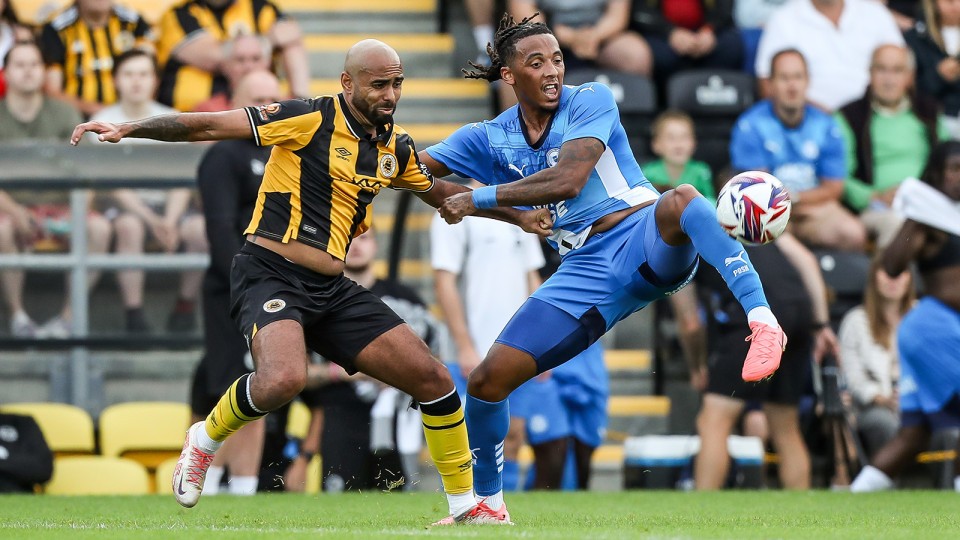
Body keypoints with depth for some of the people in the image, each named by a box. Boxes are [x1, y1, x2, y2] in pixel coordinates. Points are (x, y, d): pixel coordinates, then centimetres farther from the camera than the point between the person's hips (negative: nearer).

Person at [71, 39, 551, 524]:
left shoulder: (396, 146, 11)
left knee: (434, 380, 0)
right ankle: (204, 440, -5)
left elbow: (440, 191, 32)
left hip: (332, 291, 7)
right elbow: (211, 126, -12)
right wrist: (127, 129, -19)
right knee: (283, 379, -35)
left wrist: (518, 215, 28)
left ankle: (466, 504, 16)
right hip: (271, 276, -7)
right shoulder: (311, 119, -11)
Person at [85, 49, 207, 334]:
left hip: (168, 203, 2)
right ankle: (133, 310, -30)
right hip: (126, 204, -2)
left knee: (200, 229, -28)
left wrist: (169, 221, -19)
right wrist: (152, 220, -20)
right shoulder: (104, 121, 0)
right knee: (129, 225, -37)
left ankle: (186, 304, -8)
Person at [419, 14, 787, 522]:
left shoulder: (590, 100, -4)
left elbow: (568, 180, -17)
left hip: (645, 240, -4)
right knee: (487, 380, -4)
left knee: (679, 200, -40)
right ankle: (488, 504, 19)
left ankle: (763, 321, -52)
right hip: (585, 272, 4)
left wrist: (478, 199, -14)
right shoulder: (489, 138, 10)